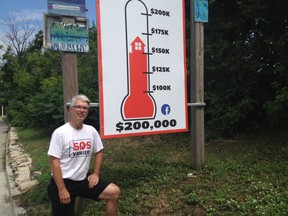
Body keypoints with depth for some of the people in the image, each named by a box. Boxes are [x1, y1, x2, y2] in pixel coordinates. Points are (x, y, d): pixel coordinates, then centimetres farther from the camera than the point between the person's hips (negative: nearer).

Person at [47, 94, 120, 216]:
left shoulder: (91, 131, 1)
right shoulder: (60, 133, -14)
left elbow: (98, 152, 14)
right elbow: (54, 162, -16)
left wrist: (96, 173, 4)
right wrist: (62, 189, -18)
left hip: (83, 179, 5)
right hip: (64, 181, -4)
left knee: (114, 192, -6)